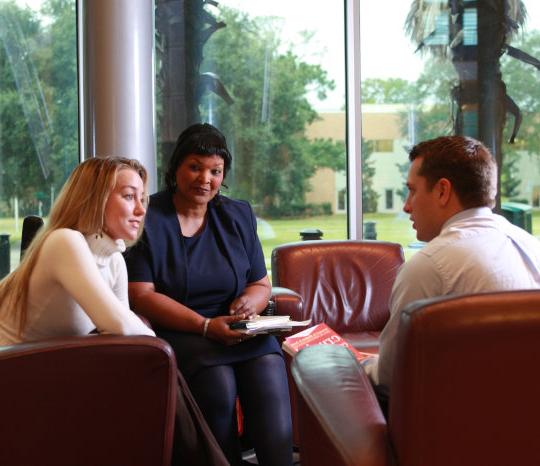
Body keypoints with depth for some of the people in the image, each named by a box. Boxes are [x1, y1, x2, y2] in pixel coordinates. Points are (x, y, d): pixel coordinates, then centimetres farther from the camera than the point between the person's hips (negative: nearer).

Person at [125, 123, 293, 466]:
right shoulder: (147, 219, 1)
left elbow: (261, 284, 19)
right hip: (176, 333, -3)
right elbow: (141, 294, -8)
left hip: (239, 331, 4)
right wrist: (205, 325, -18)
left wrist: (249, 302, -7)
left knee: (269, 370, -28)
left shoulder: (238, 216, 16)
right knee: (218, 381, -32)